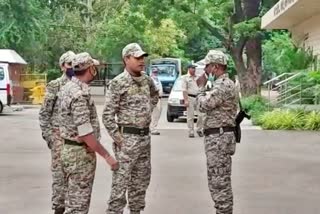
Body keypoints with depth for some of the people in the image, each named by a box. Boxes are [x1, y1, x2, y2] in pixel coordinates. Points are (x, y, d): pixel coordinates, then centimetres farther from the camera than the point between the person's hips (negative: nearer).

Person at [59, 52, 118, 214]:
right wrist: (106, 156, -20)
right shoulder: (79, 93, -22)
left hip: (70, 149, 10)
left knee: (75, 200, 18)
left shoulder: (68, 87, 9)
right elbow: (86, 132, -26)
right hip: (81, 153, -10)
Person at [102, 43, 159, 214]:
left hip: (145, 136, 7)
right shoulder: (118, 83, -13)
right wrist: (117, 137, -16)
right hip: (128, 137, -7)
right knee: (121, 180, -3)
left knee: (141, 179, 15)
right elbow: (107, 115, -14)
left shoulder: (146, 80, 7)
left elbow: (155, 96, 29)